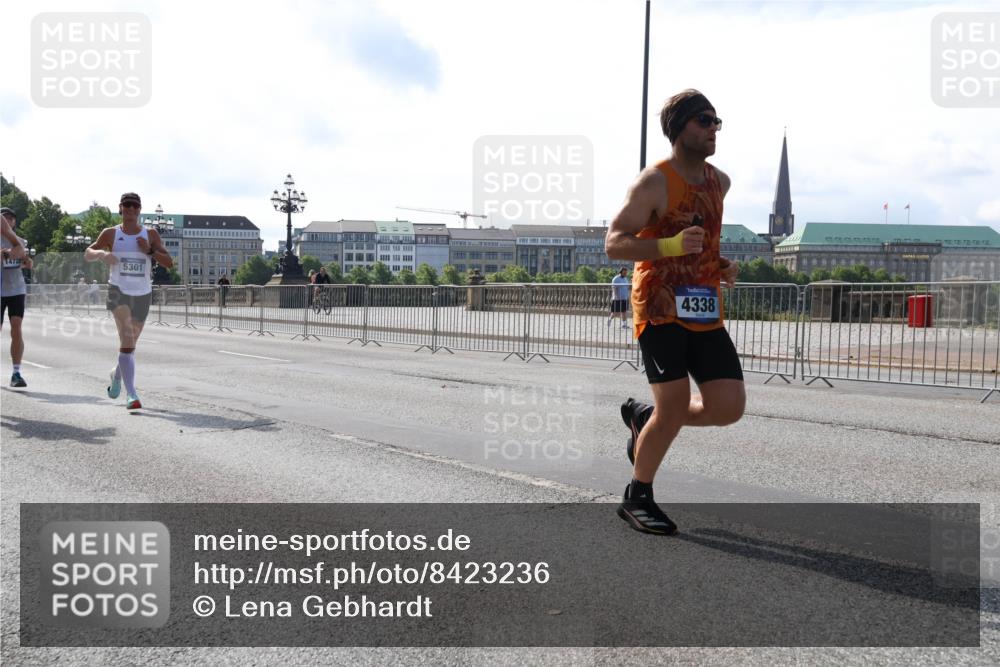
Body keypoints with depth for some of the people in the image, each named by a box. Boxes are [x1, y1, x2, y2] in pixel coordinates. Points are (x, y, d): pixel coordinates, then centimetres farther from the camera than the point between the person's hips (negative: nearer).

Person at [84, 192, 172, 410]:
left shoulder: (151, 235, 4)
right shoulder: (111, 234, 3)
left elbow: (169, 262, 0)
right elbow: (87, 255, 10)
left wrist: (149, 250, -17)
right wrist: (102, 254, -12)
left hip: (143, 294, 3)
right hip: (118, 291, -3)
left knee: (131, 342, 16)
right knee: (126, 338, -20)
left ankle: (117, 374, 48)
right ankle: (131, 394, -26)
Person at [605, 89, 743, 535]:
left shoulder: (720, 183, 14)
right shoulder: (654, 183, -8)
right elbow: (613, 244, -13)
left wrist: (726, 267, 13)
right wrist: (670, 246, -27)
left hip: (705, 311, 7)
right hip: (661, 309, -7)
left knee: (729, 406, -2)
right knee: (675, 406, -10)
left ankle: (642, 417, 23)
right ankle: (637, 499, 10)